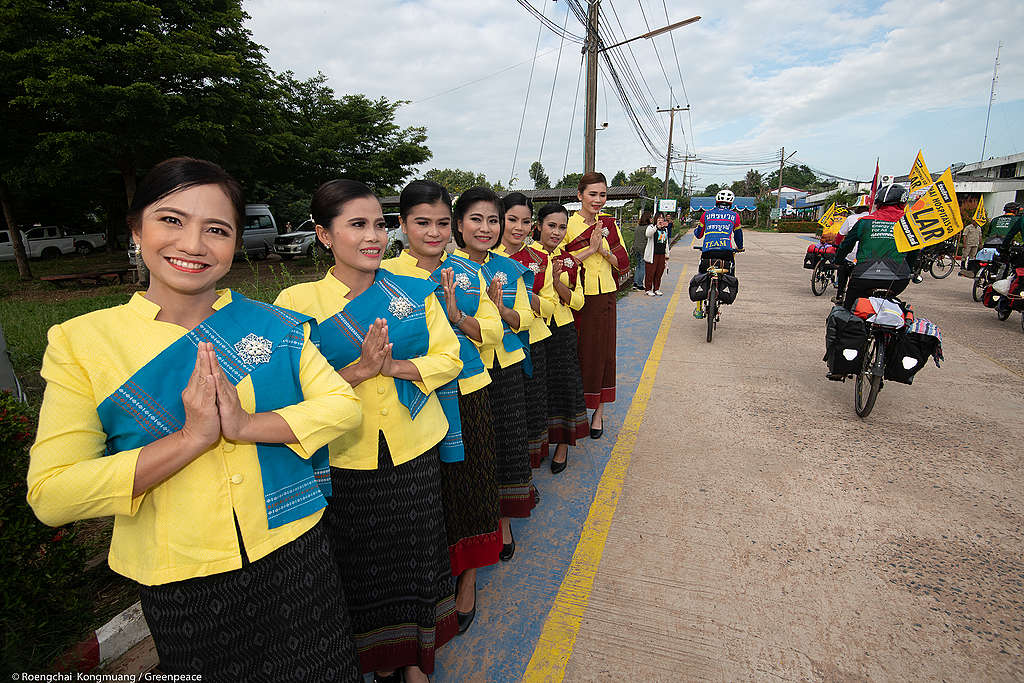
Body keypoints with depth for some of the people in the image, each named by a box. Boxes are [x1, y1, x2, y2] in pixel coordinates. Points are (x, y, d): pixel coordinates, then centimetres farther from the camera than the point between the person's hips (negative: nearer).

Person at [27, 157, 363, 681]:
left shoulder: (276, 325, -5)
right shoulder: (81, 341, -7)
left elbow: (344, 404, -10)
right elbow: (50, 495, -11)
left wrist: (247, 425, -24)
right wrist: (190, 438, -24)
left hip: (293, 558, 1)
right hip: (178, 584, 0)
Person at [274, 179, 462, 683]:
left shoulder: (414, 291, 0)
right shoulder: (298, 301, -7)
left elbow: (449, 356, -2)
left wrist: (394, 366, -18)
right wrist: (361, 369, -23)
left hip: (415, 449, 2)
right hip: (345, 457, -1)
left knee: (416, 553, 15)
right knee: (363, 562, 15)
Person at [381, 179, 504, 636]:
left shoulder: (467, 272, 6)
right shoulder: (387, 274, -4)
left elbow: (492, 331, 3)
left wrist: (457, 316, -13)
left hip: (468, 396, 3)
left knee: (470, 485, 12)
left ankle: (468, 576, 35)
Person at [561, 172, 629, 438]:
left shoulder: (608, 224, 8)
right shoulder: (567, 224, -5)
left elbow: (623, 263, 6)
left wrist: (603, 249, -11)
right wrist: (590, 249, -19)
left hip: (604, 297, 4)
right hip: (576, 297, -4)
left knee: (602, 352, 7)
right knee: (576, 352, 2)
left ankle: (598, 411, 21)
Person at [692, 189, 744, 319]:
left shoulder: (706, 214, 16)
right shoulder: (734, 215, 16)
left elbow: (698, 234, 24)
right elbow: (738, 234, 28)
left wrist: (695, 229, 48)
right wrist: (740, 247, 48)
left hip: (707, 250, 1)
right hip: (726, 250, -1)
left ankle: (699, 309, 15)